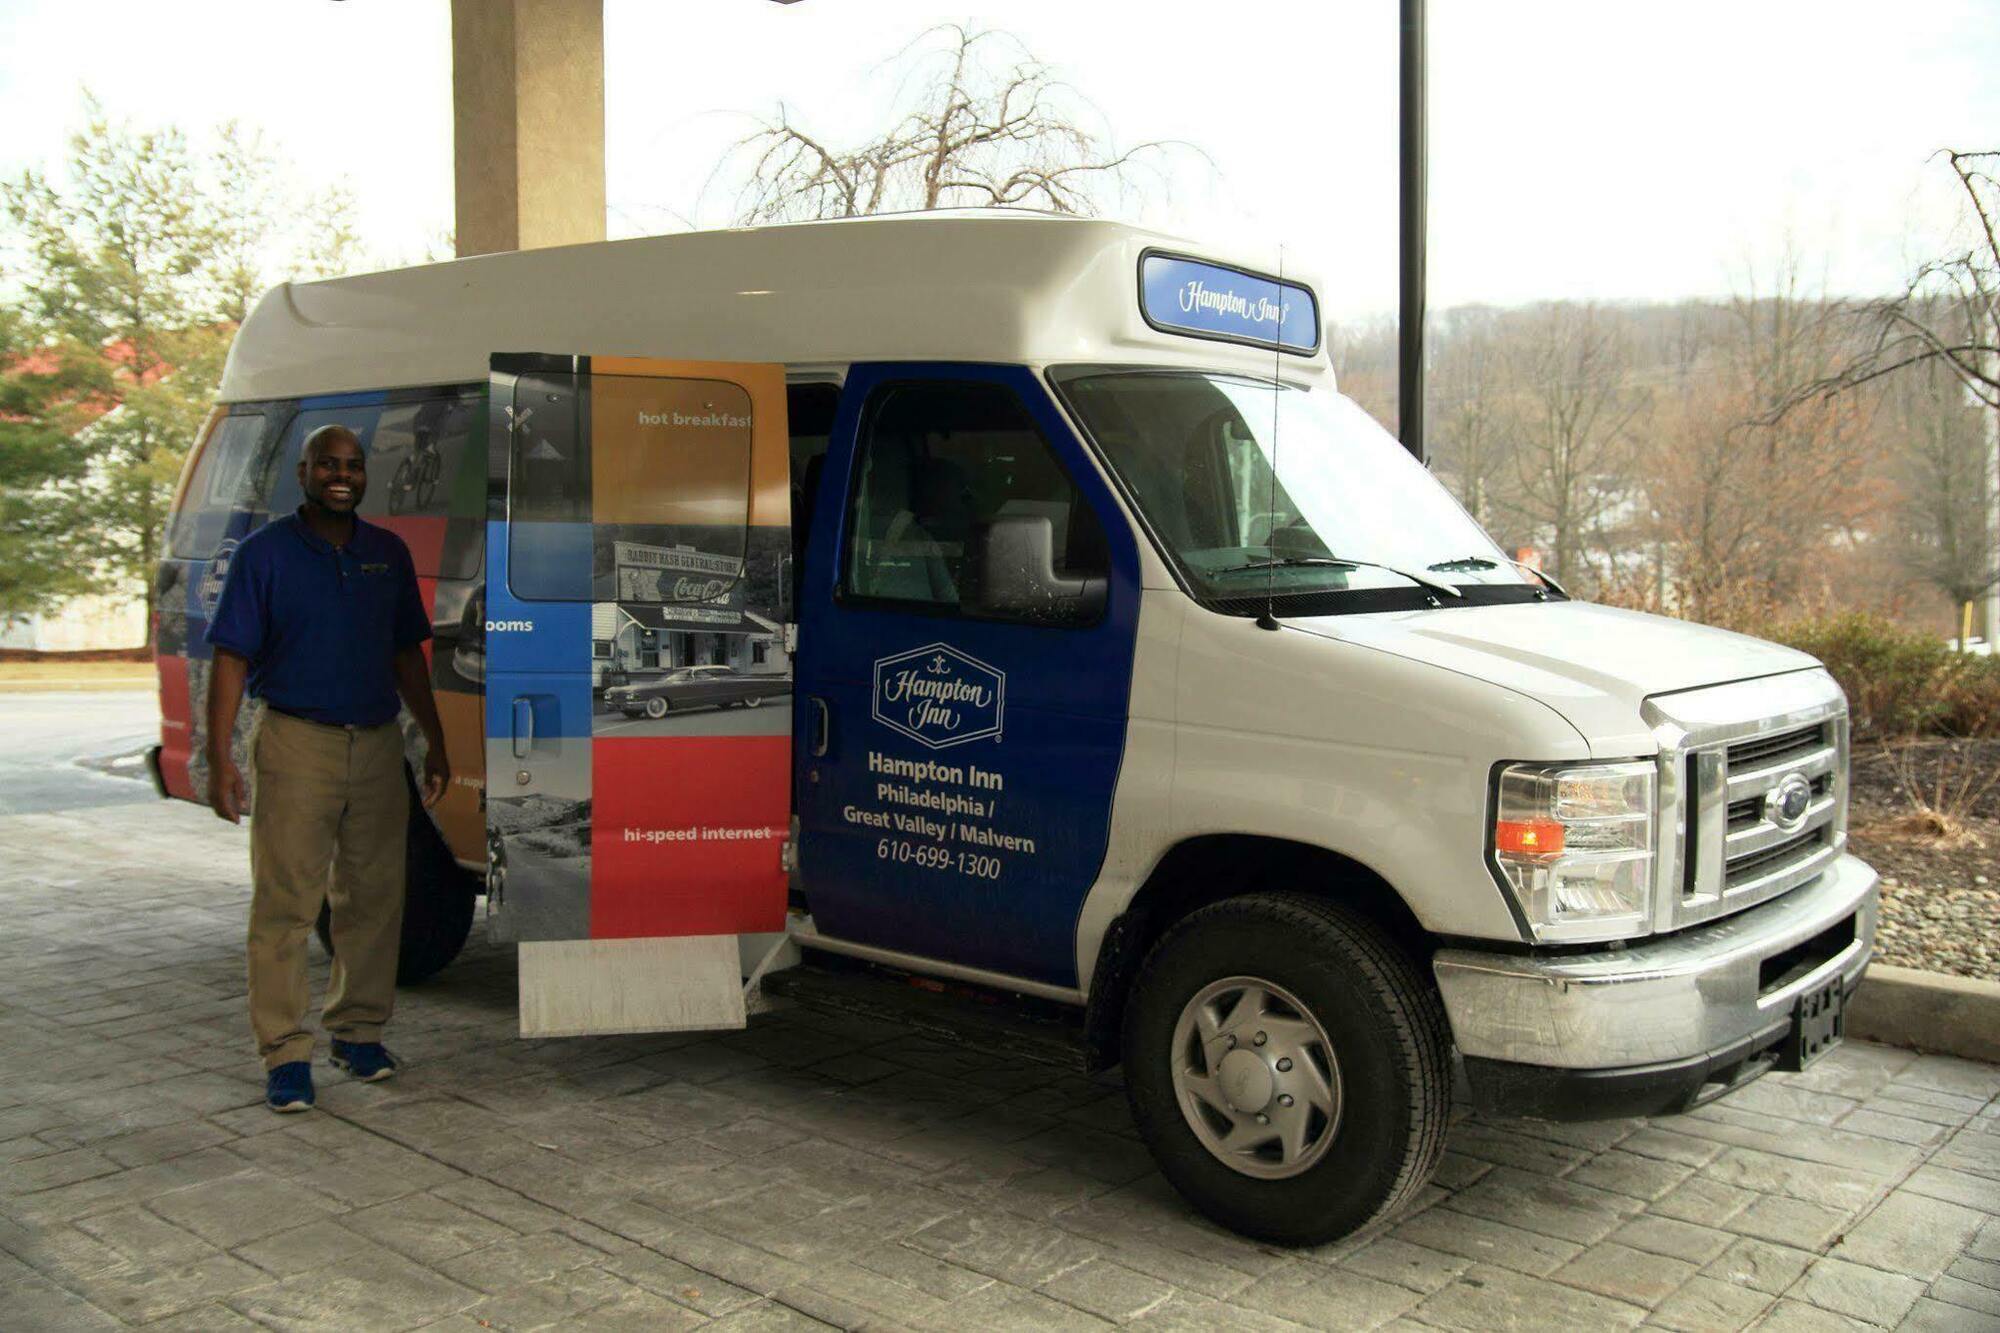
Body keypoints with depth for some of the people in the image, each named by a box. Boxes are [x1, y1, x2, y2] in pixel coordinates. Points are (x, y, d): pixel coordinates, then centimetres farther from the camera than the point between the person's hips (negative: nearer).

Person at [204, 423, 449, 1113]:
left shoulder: (389, 554, 11)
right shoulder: (265, 552, -1)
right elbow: (231, 659, -4)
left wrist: (434, 741, 13)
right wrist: (220, 759, -11)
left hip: (378, 745, 4)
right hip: (296, 744, -4)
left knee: (373, 897, 9)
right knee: (285, 902, -3)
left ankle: (358, 1029, 23)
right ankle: (286, 1053, 3)